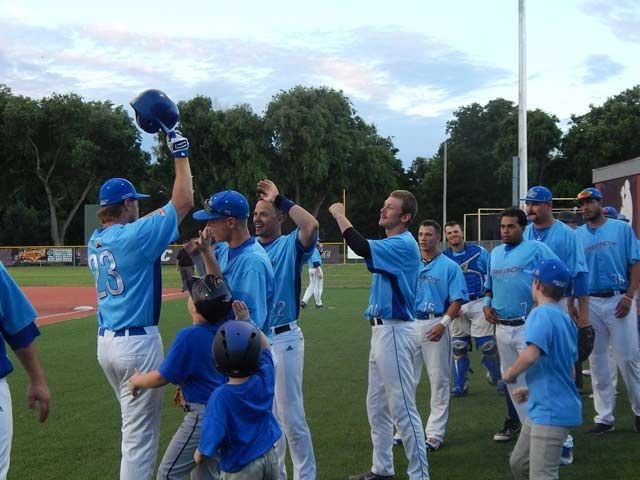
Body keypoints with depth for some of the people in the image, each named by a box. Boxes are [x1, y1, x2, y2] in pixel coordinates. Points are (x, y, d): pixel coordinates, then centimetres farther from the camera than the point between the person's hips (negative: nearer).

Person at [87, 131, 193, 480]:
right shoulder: (135, 236, -15)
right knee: (140, 433, -1)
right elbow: (183, 201, -10)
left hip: (106, 343, 8)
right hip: (138, 343, -8)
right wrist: (180, 155, -2)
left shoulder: (95, 241, 7)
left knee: (135, 422, 24)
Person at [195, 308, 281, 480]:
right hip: (270, 457, 5)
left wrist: (199, 454, -7)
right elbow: (265, 346, 8)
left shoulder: (220, 397, -25)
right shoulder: (265, 378, -11)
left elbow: (212, 436, -26)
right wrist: (246, 322, 8)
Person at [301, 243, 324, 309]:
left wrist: (320, 249, 9)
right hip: (316, 269, -9)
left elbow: (318, 255, 26)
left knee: (311, 286, 13)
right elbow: (315, 262, -23)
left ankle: (304, 301, 5)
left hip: (311, 269, 9)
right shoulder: (314, 250, -17)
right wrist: (319, 272, -24)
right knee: (317, 287, -1)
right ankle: (318, 304, 5)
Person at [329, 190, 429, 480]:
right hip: (382, 329, 11)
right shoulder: (393, 245, 15)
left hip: (395, 331, -11)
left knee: (402, 408, -7)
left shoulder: (403, 244, -17)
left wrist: (339, 215, -20)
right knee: (376, 405, 18)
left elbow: (363, 248, -29)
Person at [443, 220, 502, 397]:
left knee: (487, 345, -3)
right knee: (458, 347, 5)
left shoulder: (479, 252, 1)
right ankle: (459, 384, 16)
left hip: (479, 304, -2)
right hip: (456, 307, 2)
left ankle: (498, 378, 17)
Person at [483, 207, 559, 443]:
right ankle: (515, 420, 28)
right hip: (502, 326, 7)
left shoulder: (536, 249, -7)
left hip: (528, 326, -7)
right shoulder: (495, 253, 15)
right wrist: (487, 304, 9)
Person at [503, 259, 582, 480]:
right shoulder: (566, 319, 12)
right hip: (542, 407, 10)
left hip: (550, 411, -10)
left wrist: (510, 373, -12)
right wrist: (532, 389, 22)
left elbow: (531, 355, -31)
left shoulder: (541, 314, -15)